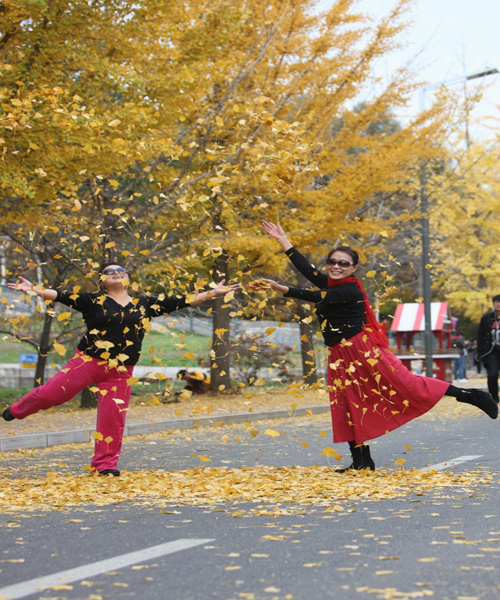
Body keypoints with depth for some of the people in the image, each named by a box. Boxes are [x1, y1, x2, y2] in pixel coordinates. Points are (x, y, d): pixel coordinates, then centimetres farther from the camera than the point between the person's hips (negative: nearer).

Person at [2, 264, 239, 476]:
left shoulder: (145, 304, 11)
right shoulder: (94, 300, 4)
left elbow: (182, 301, 12)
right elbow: (61, 296, -5)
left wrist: (212, 293, 9)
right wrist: (34, 289, -18)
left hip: (120, 372, 2)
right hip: (88, 361, -2)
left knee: (112, 418, -1)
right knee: (51, 394, -4)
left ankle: (105, 464, 14)